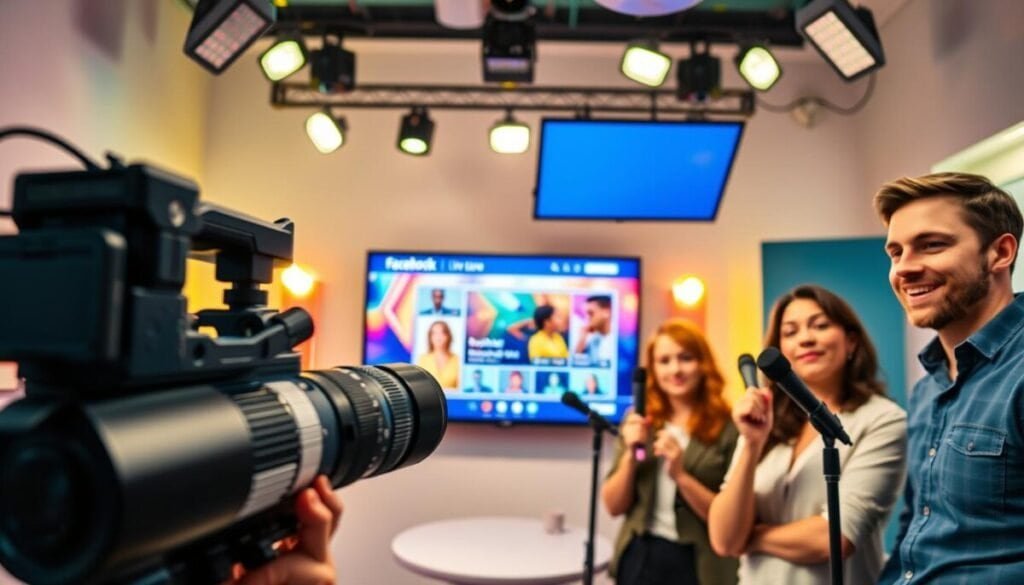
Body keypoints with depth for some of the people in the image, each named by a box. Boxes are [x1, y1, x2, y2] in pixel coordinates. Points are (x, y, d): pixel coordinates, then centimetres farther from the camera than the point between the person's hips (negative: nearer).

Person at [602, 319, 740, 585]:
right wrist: (631, 455, -14)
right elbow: (614, 506, 1)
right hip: (639, 558, 3)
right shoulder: (638, 423, 1)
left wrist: (681, 476, -23)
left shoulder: (728, 428, -11)